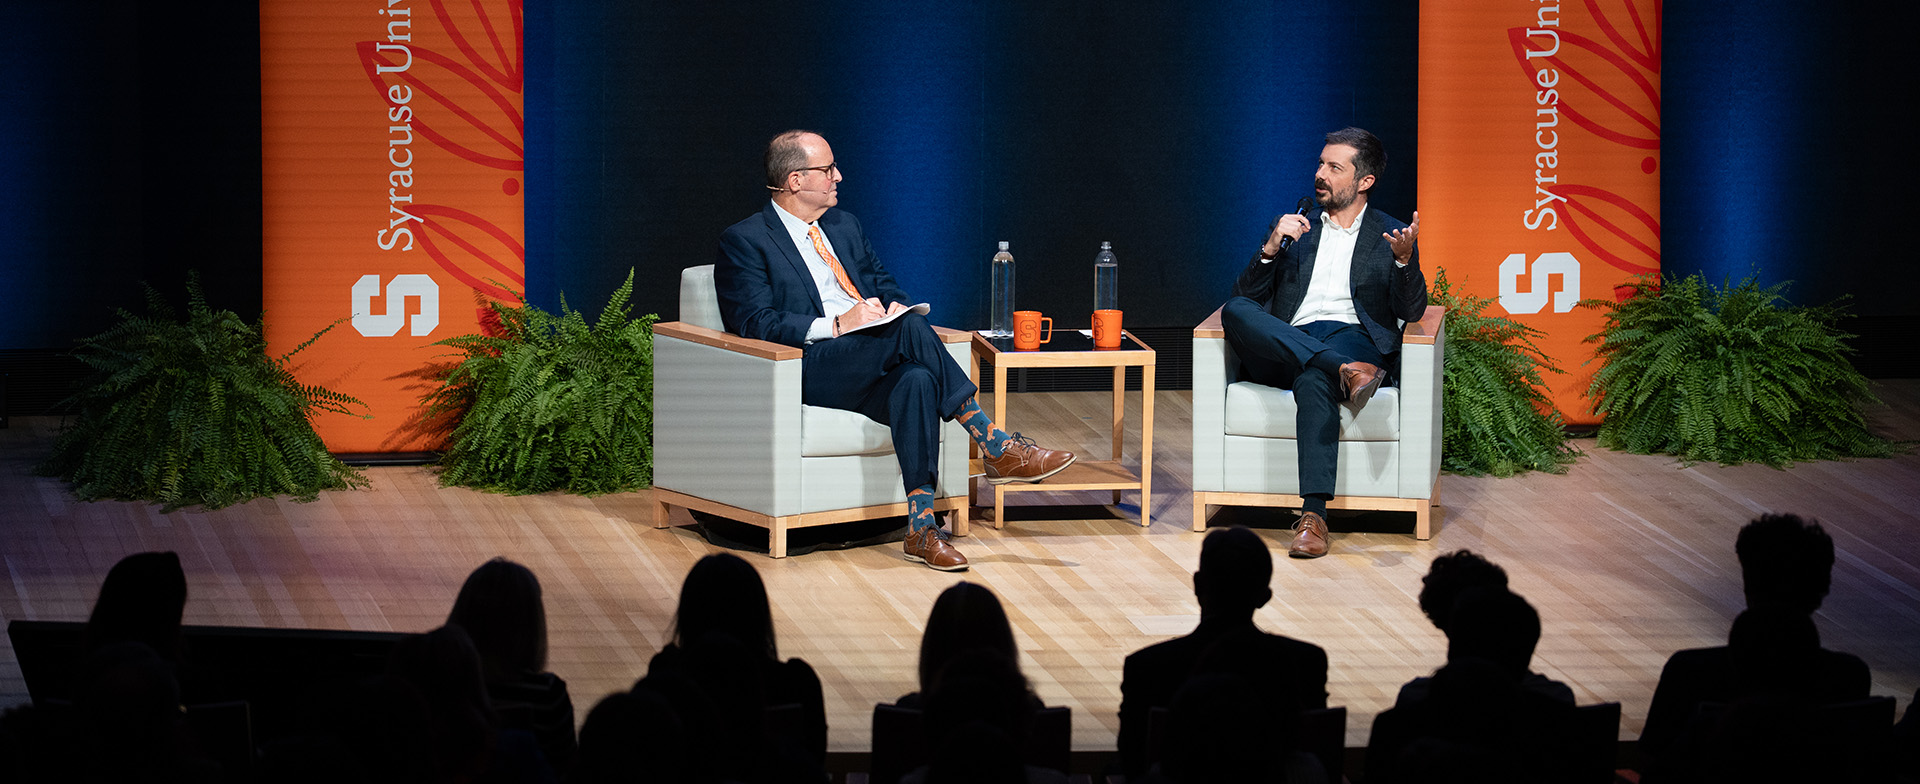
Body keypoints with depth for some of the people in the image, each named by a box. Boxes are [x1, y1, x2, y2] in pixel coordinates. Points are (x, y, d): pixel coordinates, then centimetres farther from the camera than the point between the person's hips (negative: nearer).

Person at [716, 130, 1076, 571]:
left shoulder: (844, 226, 23)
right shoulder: (745, 241, 1)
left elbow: (884, 285, 26)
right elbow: (756, 323, -11)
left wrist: (895, 307, -1)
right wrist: (837, 325, -21)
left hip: (871, 375, 6)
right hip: (809, 370, -6)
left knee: (916, 381, -33)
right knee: (909, 328, -32)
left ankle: (920, 528, -37)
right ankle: (996, 449, -30)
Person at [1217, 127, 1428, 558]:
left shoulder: (1391, 235, 17)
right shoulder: (1297, 230, 25)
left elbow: (1411, 311, 4)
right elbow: (1246, 295, 15)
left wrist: (1405, 260, -15)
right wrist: (1271, 249, -3)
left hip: (1354, 339, -3)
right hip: (1286, 346, 3)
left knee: (1313, 381, -40)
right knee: (1236, 311, -29)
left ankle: (1313, 515, -47)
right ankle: (1343, 371, -39)